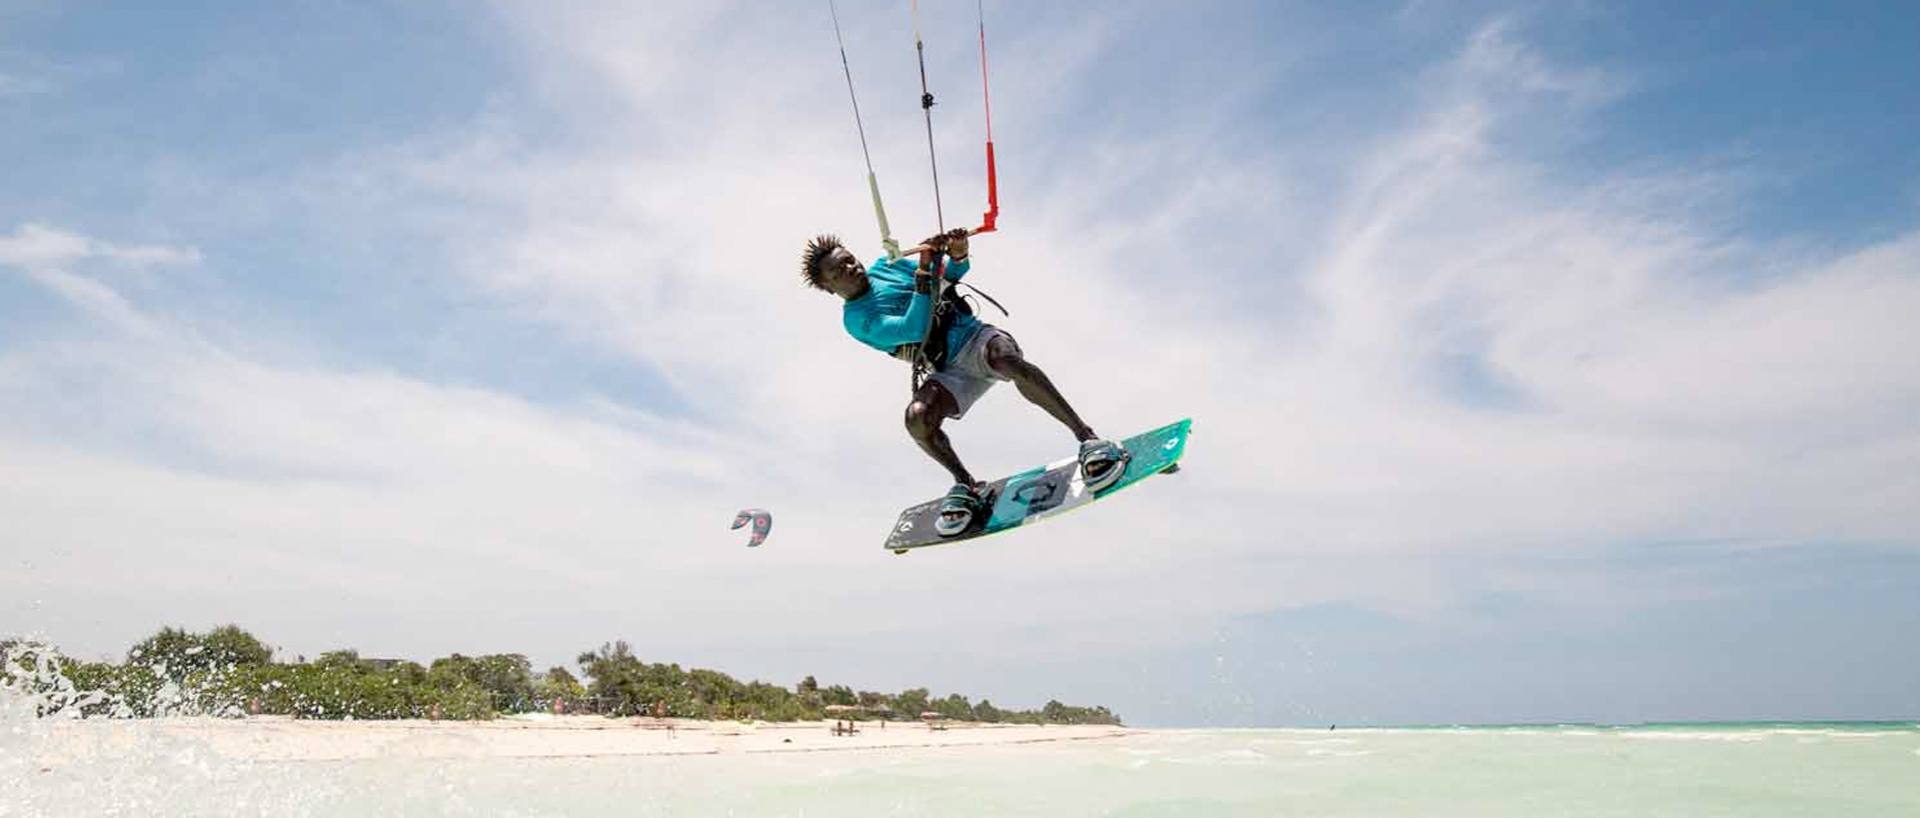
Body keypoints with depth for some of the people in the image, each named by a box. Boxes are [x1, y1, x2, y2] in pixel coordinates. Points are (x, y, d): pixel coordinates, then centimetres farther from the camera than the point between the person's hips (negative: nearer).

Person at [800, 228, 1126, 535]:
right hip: (949, 371, -1)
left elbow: (952, 274, 15)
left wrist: (958, 256, -8)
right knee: (917, 417, -30)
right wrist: (924, 272, -23)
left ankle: (1087, 438, -33)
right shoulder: (856, 320, -3)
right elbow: (914, 329, -18)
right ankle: (966, 484, -6)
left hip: (976, 336, 1)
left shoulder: (886, 266, 10)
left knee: (1008, 360, -34)